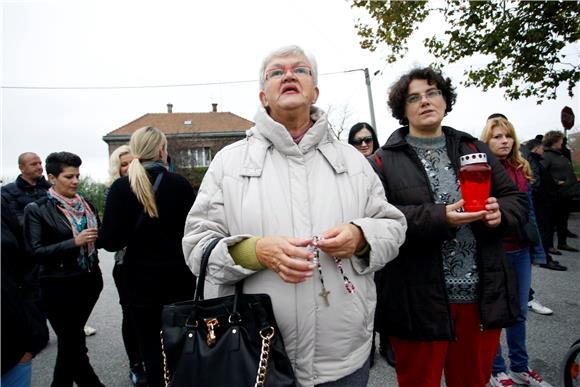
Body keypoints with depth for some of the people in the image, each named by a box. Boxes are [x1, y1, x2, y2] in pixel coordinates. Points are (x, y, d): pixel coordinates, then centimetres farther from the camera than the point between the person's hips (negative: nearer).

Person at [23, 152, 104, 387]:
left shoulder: (86, 205, 7)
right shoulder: (37, 210, -6)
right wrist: (74, 242, -21)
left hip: (89, 282, 5)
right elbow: (36, 251, -12)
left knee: (70, 342, 19)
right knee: (73, 344, 4)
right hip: (60, 287, -5)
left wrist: (96, 237, -5)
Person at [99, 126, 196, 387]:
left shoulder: (121, 187, -8)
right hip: (179, 277, 1)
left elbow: (111, 241, -11)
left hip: (142, 280, -1)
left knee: (153, 351, 12)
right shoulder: (180, 184, -6)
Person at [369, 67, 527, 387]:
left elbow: (516, 199, 13)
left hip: (483, 297, 4)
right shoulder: (385, 161, -3)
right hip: (420, 301, -4)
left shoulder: (474, 149, 12)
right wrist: (438, 218, -23)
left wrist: (501, 212, -10)